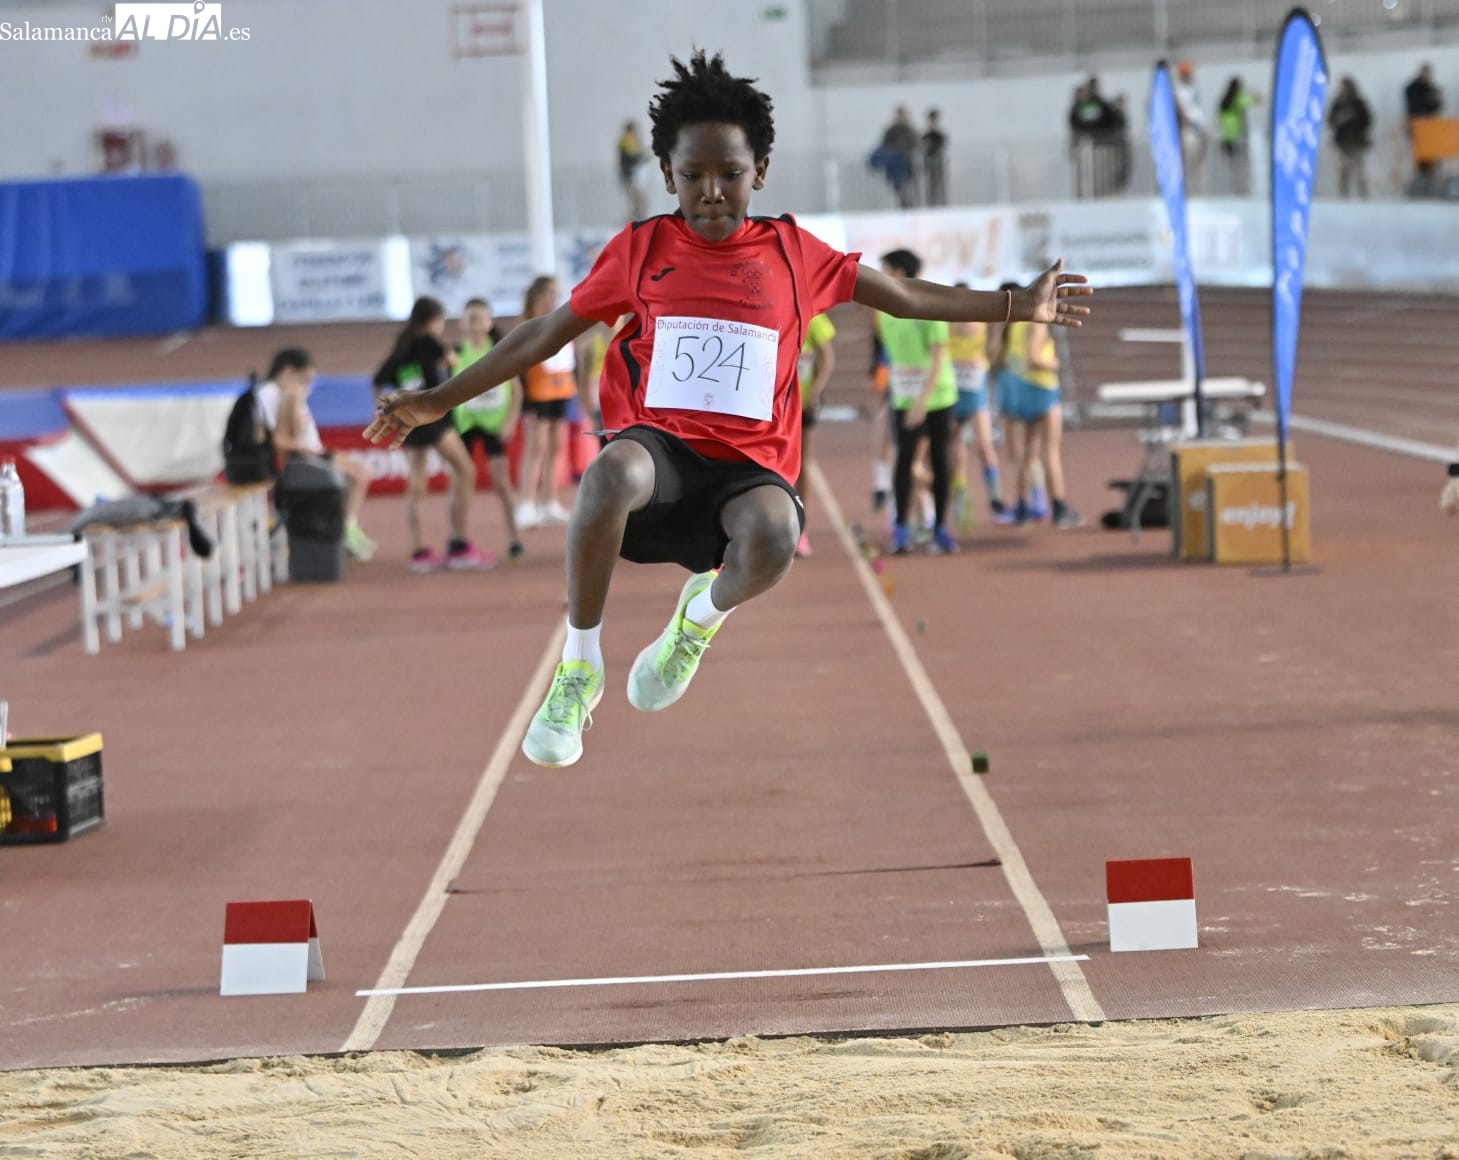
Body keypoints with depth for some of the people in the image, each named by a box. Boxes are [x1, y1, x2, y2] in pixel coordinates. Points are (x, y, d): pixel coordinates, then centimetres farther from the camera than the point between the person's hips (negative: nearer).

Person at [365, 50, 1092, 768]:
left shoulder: (792, 253, 10)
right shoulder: (640, 250, 9)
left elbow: (906, 297, 19)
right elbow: (547, 334, 16)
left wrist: (1017, 306, 15)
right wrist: (439, 401, 13)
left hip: (749, 463, 0)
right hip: (657, 444, 0)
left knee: (774, 536, -38)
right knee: (611, 475, -40)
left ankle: (703, 614, 2)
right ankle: (579, 669, -19)